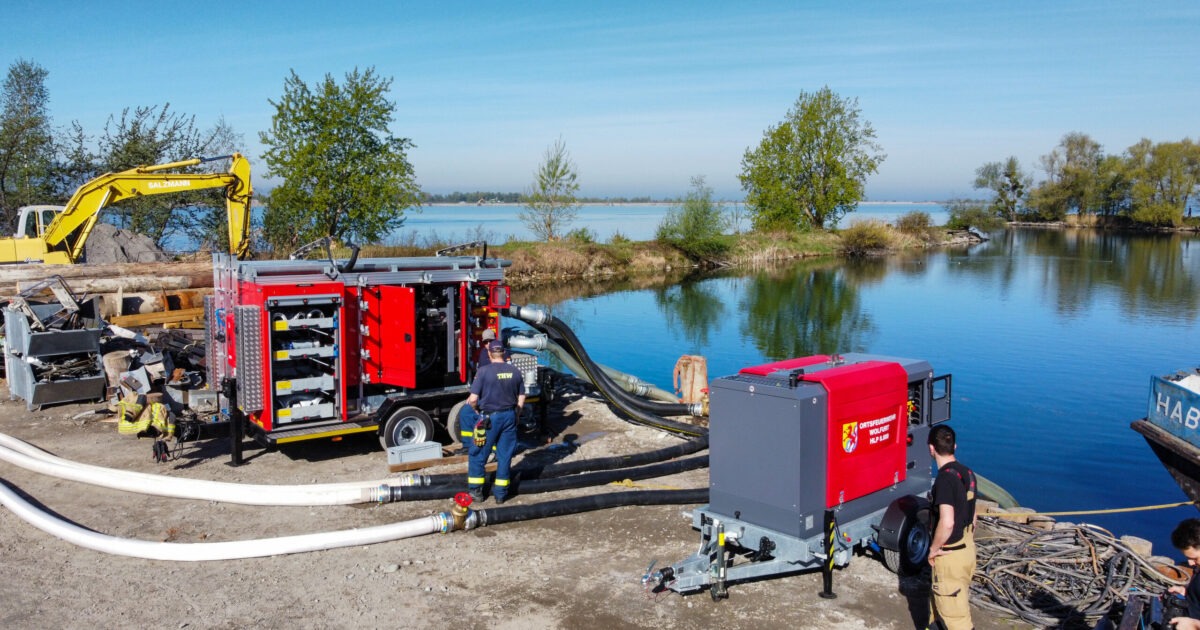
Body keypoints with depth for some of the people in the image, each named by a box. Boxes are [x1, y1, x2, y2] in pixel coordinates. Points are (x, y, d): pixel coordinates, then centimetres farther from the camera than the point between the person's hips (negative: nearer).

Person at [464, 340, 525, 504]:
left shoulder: (484, 371, -14)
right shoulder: (515, 372, 1)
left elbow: (473, 399, -15)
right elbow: (521, 399, 8)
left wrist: (476, 409, 5)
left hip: (489, 418, -4)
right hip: (509, 416, 4)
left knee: (477, 454, 11)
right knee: (505, 456, 12)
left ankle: (476, 491, 18)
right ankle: (500, 493, 18)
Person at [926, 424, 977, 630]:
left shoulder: (945, 478, -23)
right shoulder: (967, 473, 5)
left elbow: (947, 522, -30)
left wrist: (933, 549, -16)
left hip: (950, 555, -9)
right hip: (968, 550, 9)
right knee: (940, 597, 25)